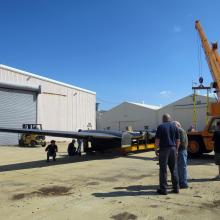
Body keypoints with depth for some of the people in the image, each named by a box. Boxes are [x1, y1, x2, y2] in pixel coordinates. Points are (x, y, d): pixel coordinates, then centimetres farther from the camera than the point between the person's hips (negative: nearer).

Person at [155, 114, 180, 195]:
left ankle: (163, 189, 6)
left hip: (164, 149, -4)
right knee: (174, 169, 13)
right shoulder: (175, 127, 7)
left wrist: (156, 149, 1)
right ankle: (176, 188, 18)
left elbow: (157, 140, -9)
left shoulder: (160, 127, -5)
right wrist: (176, 150, 16)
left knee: (163, 170, 1)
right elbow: (178, 140, 7)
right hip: (173, 149, 4)